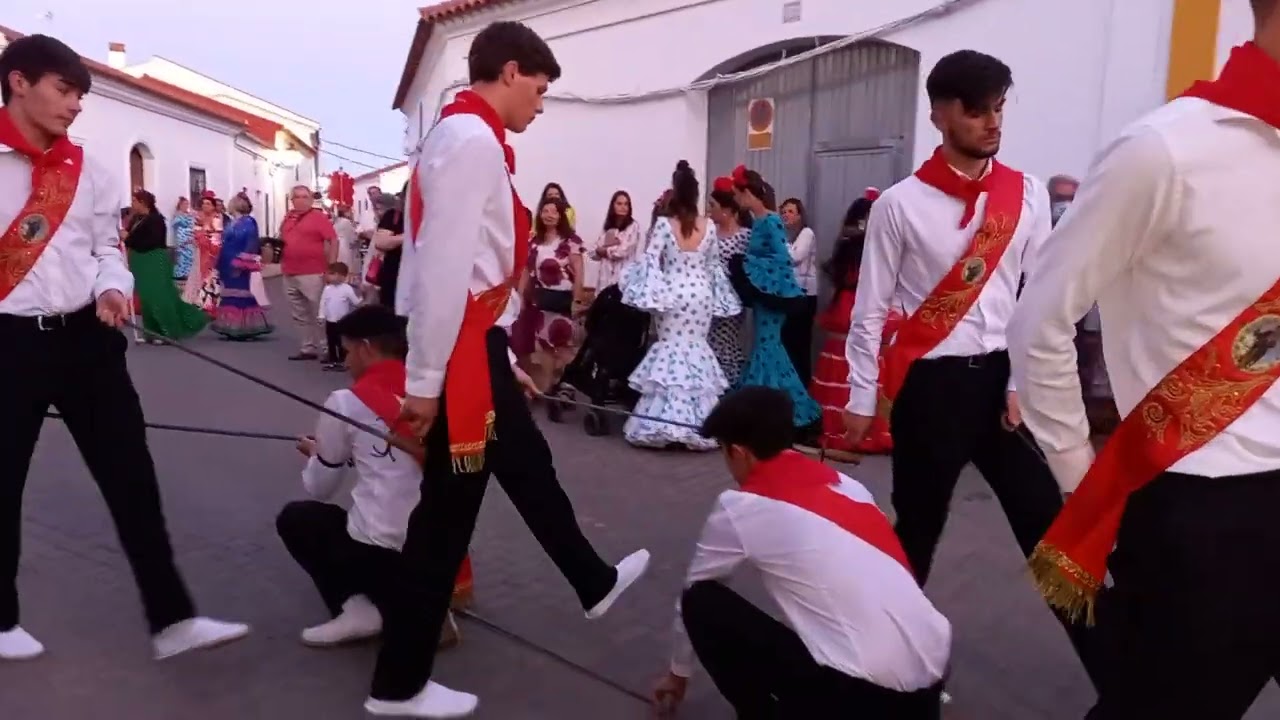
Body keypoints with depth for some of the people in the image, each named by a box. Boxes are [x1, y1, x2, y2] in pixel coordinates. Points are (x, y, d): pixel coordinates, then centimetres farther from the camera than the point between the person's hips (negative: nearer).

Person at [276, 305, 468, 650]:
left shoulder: (345, 402, -4)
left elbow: (319, 490, 9)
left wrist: (317, 453, 29)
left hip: (381, 548, -5)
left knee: (295, 518, 21)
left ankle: (355, 609, 6)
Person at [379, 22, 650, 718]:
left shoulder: (468, 138, 16)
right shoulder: (472, 140, -16)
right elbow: (442, 270, -23)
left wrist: (503, 357, 21)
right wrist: (425, 381, -20)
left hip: (479, 345, 11)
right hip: (461, 349, -11)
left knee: (529, 466, 23)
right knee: (446, 510, 2)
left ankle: (593, 583, 44)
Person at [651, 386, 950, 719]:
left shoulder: (740, 506, -2)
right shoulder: (844, 482, 15)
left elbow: (693, 592, 15)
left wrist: (678, 671, 34)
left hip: (859, 693, -7)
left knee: (703, 603, 5)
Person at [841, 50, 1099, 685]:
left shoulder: (1027, 196, 4)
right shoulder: (900, 204, -5)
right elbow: (870, 310, -3)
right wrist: (861, 399, -2)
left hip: (1003, 377, 3)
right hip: (930, 384, -2)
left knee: (1047, 526, 5)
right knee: (917, 529, 10)